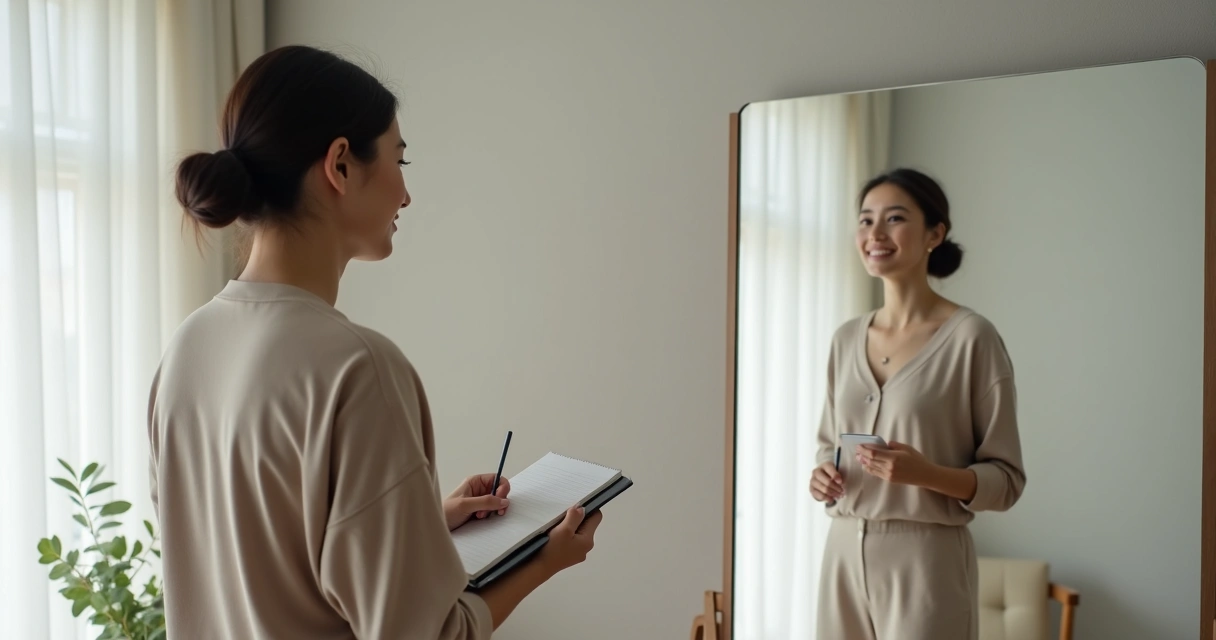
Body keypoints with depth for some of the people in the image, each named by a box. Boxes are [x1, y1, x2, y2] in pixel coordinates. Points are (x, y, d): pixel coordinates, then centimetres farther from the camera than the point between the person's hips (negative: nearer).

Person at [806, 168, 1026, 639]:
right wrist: (823, 474, -3)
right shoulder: (846, 338, 6)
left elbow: (1006, 479, -6)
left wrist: (927, 473, -22)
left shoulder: (971, 336, -9)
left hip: (926, 561, -5)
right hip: (844, 553, 5)